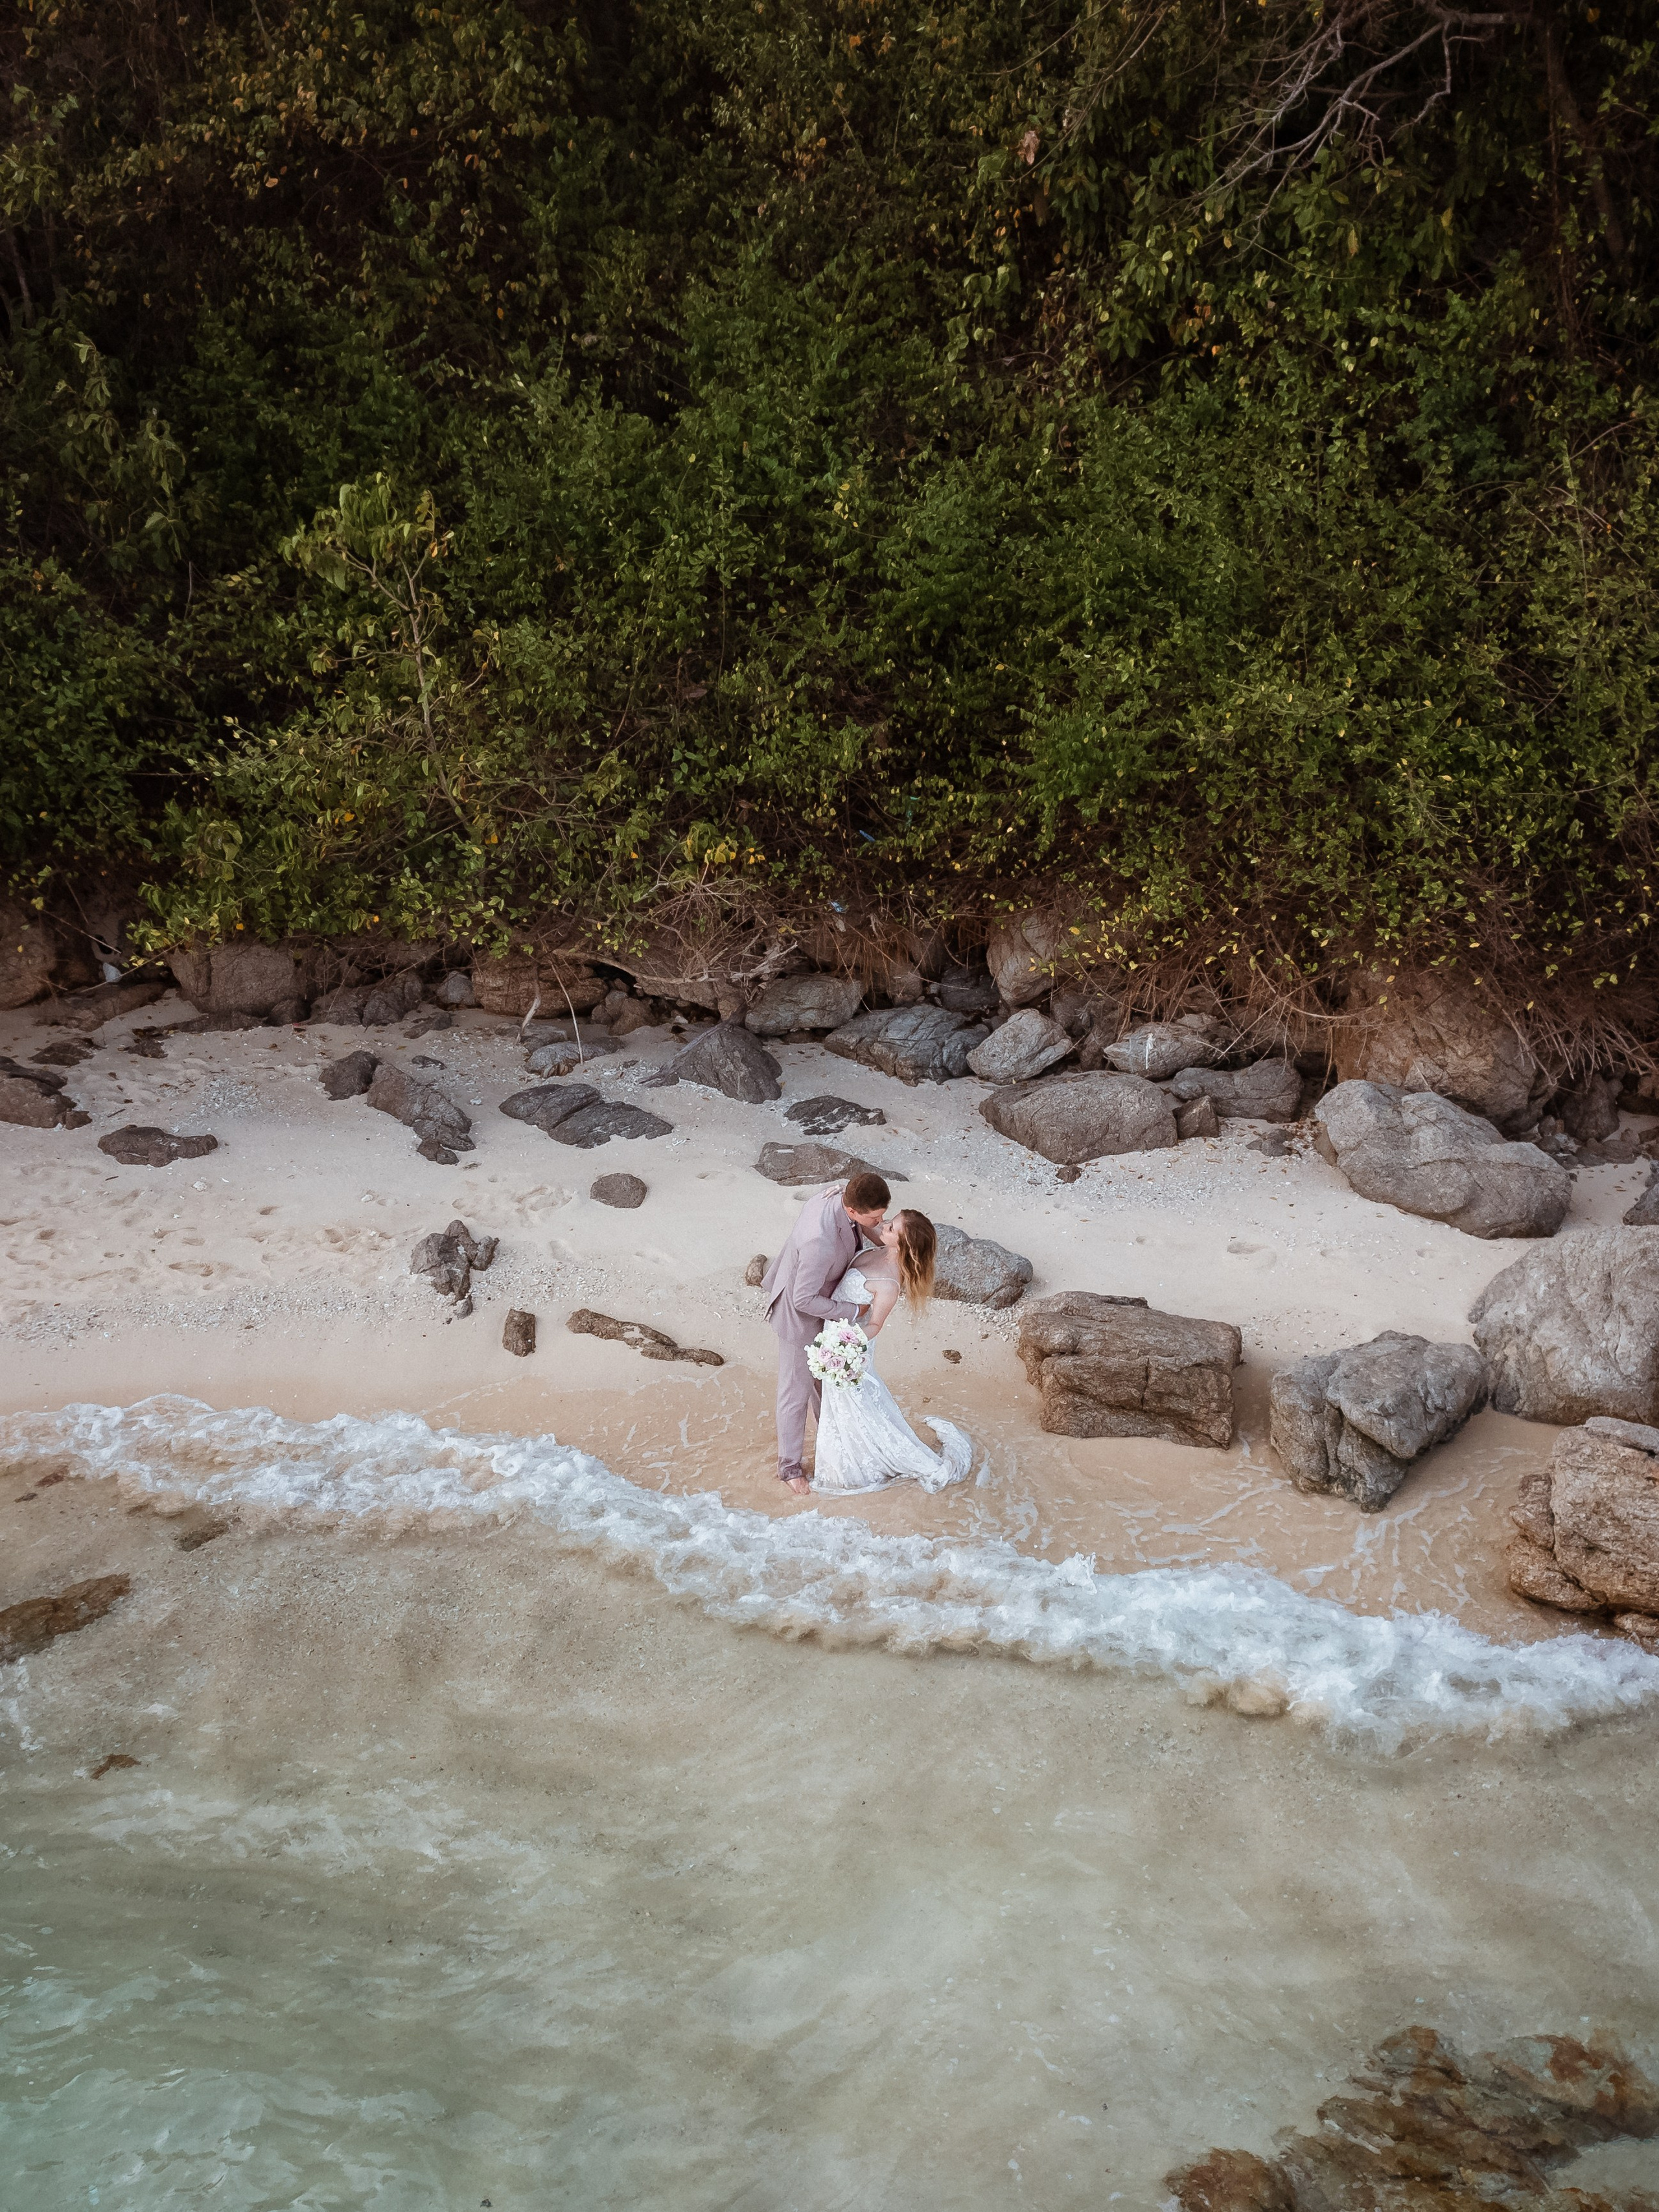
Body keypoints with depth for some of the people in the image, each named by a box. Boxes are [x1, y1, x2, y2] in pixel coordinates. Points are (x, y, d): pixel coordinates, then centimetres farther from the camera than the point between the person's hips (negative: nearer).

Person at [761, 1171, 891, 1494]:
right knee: (796, 1392, 15)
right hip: (799, 1314, -8)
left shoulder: (843, 1190, -23)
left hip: (820, 1301, 8)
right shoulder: (821, 1242, -46)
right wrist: (852, 1312, -21)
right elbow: (804, 1300, -31)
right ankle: (789, 1465, 36)